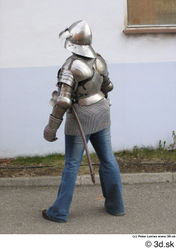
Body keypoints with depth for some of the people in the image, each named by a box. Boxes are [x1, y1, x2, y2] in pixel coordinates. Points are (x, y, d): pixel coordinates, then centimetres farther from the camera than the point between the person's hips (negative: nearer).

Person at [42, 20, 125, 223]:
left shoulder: (71, 66, -21)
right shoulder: (98, 60, 1)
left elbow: (63, 101, -24)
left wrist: (51, 127, -16)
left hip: (81, 118, -6)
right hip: (101, 114, 6)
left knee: (72, 164, 2)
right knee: (107, 159, 12)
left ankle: (59, 212, 13)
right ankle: (115, 205, 23)